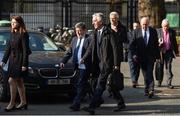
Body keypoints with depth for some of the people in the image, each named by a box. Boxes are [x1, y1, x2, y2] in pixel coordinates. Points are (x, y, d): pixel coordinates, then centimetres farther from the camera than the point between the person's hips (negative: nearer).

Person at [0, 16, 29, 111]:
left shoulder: (23, 34, -12)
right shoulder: (13, 34, 12)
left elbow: (25, 50, -15)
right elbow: (8, 48, 16)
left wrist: (24, 64, -18)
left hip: (19, 60, -8)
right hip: (12, 60, 8)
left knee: (12, 80, -11)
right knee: (19, 82, 11)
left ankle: (12, 103, -3)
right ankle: (23, 102, 17)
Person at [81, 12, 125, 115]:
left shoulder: (109, 32, -12)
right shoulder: (96, 33, 12)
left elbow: (115, 48, -14)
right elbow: (91, 47, 15)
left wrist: (116, 64, -15)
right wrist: (84, 58, 5)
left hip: (107, 63, -8)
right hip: (100, 63, 8)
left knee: (100, 85, -9)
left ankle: (92, 107, -11)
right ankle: (121, 103, 25)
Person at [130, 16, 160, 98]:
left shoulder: (153, 31, 4)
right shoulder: (136, 32, 3)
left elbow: (156, 44, 7)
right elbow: (133, 44, 2)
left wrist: (157, 56, 6)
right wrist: (134, 54, -11)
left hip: (151, 56, -1)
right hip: (141, 57, 1)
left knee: (149, 73, -13)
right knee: (145, 74, 6)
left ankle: (151, 90, -19)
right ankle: (147, 90, 14)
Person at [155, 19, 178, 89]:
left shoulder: (172, 32, 5)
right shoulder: (158, 31, 2)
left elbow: (174, 42, 11)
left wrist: (176, 51, 10)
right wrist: (158, 43, -17)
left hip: (169, 52, 0)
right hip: (160, 52, 0)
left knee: (168, 68, -5)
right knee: (160, 68, 8)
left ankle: (169, 83, -3)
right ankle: (159, 82, 24)